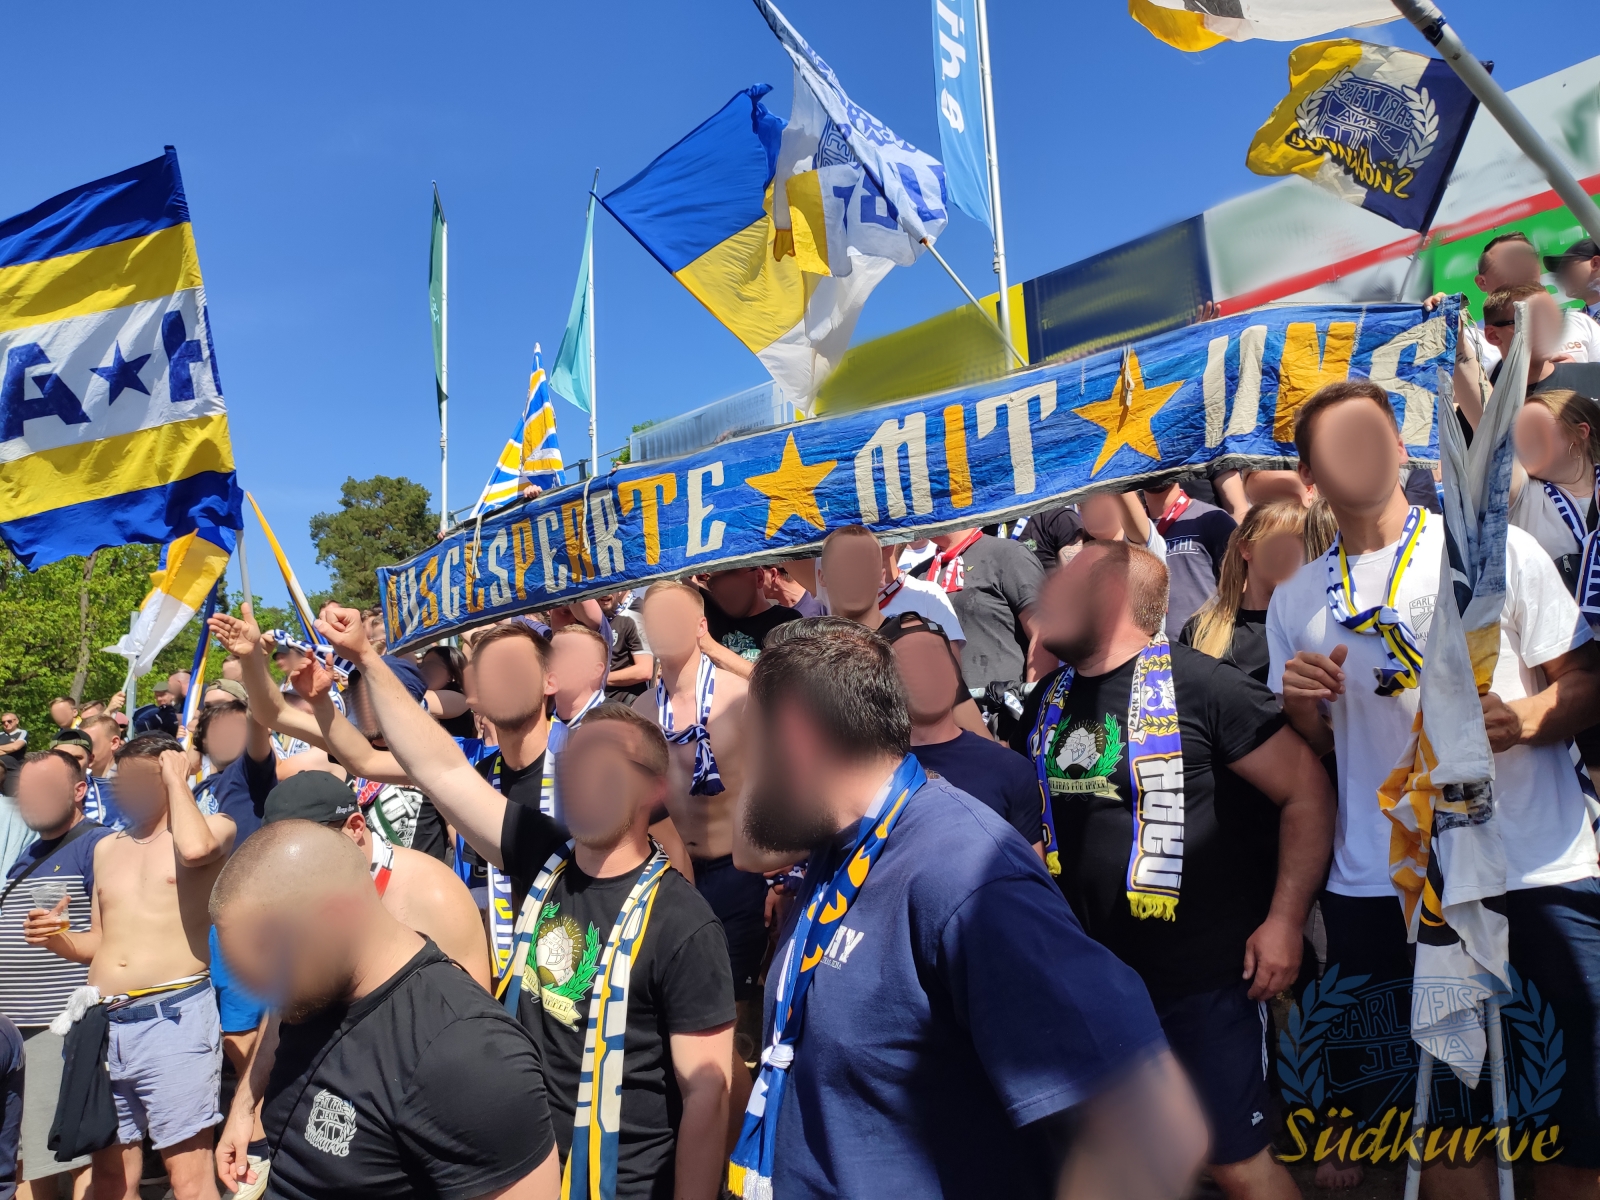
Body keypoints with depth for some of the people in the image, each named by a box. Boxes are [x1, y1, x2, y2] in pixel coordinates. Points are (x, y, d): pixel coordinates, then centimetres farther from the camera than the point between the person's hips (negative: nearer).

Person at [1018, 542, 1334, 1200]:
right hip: (1091, 972, 6)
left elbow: (1308, 790, -13)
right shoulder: (1048, 700, 5)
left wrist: (1284, 921, -15)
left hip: (1205, 973, -6)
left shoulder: (1198, 685, -15)